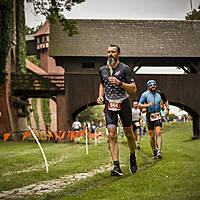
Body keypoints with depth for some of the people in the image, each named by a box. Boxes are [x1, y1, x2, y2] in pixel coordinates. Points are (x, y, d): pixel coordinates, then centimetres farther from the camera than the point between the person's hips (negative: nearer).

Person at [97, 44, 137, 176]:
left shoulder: (125, 69, -9)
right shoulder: (102, 70, 5)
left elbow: (134, 89, -12)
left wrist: (119, 83, -25)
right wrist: (101, 96, 6)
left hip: (123, 103, -2)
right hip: (109, 105, 2)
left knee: (129, 133, 9)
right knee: (112, 135, -10)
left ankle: (133, 158, 35)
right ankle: (116, 167, -14)